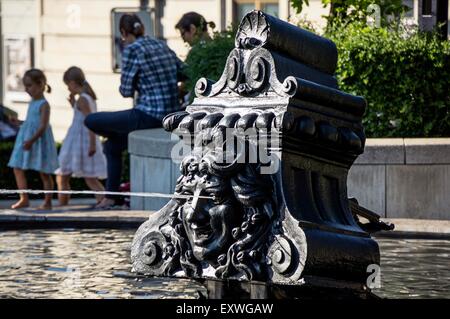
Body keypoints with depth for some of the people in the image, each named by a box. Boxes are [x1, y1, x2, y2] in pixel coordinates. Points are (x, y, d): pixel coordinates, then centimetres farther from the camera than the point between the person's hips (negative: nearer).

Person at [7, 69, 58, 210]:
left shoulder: (44, 105, -13)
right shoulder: (32, 102, 12)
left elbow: (43, 126, -21)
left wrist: (32, 140, -29)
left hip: (39, 139, -8)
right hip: (26, 138, 8)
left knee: (44, 173, 1)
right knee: (17, 169, 1)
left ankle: (47, 202, 7)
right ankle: (24, 199, 3)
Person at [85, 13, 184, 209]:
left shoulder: (132, 49, -10)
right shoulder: (162, 46, 12)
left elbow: (126, 91, -9)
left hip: (149, 116, -8)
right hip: (172, 116, 8)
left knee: (90, 121, 6)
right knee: (112, 145, 25)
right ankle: (111, 196, 28)